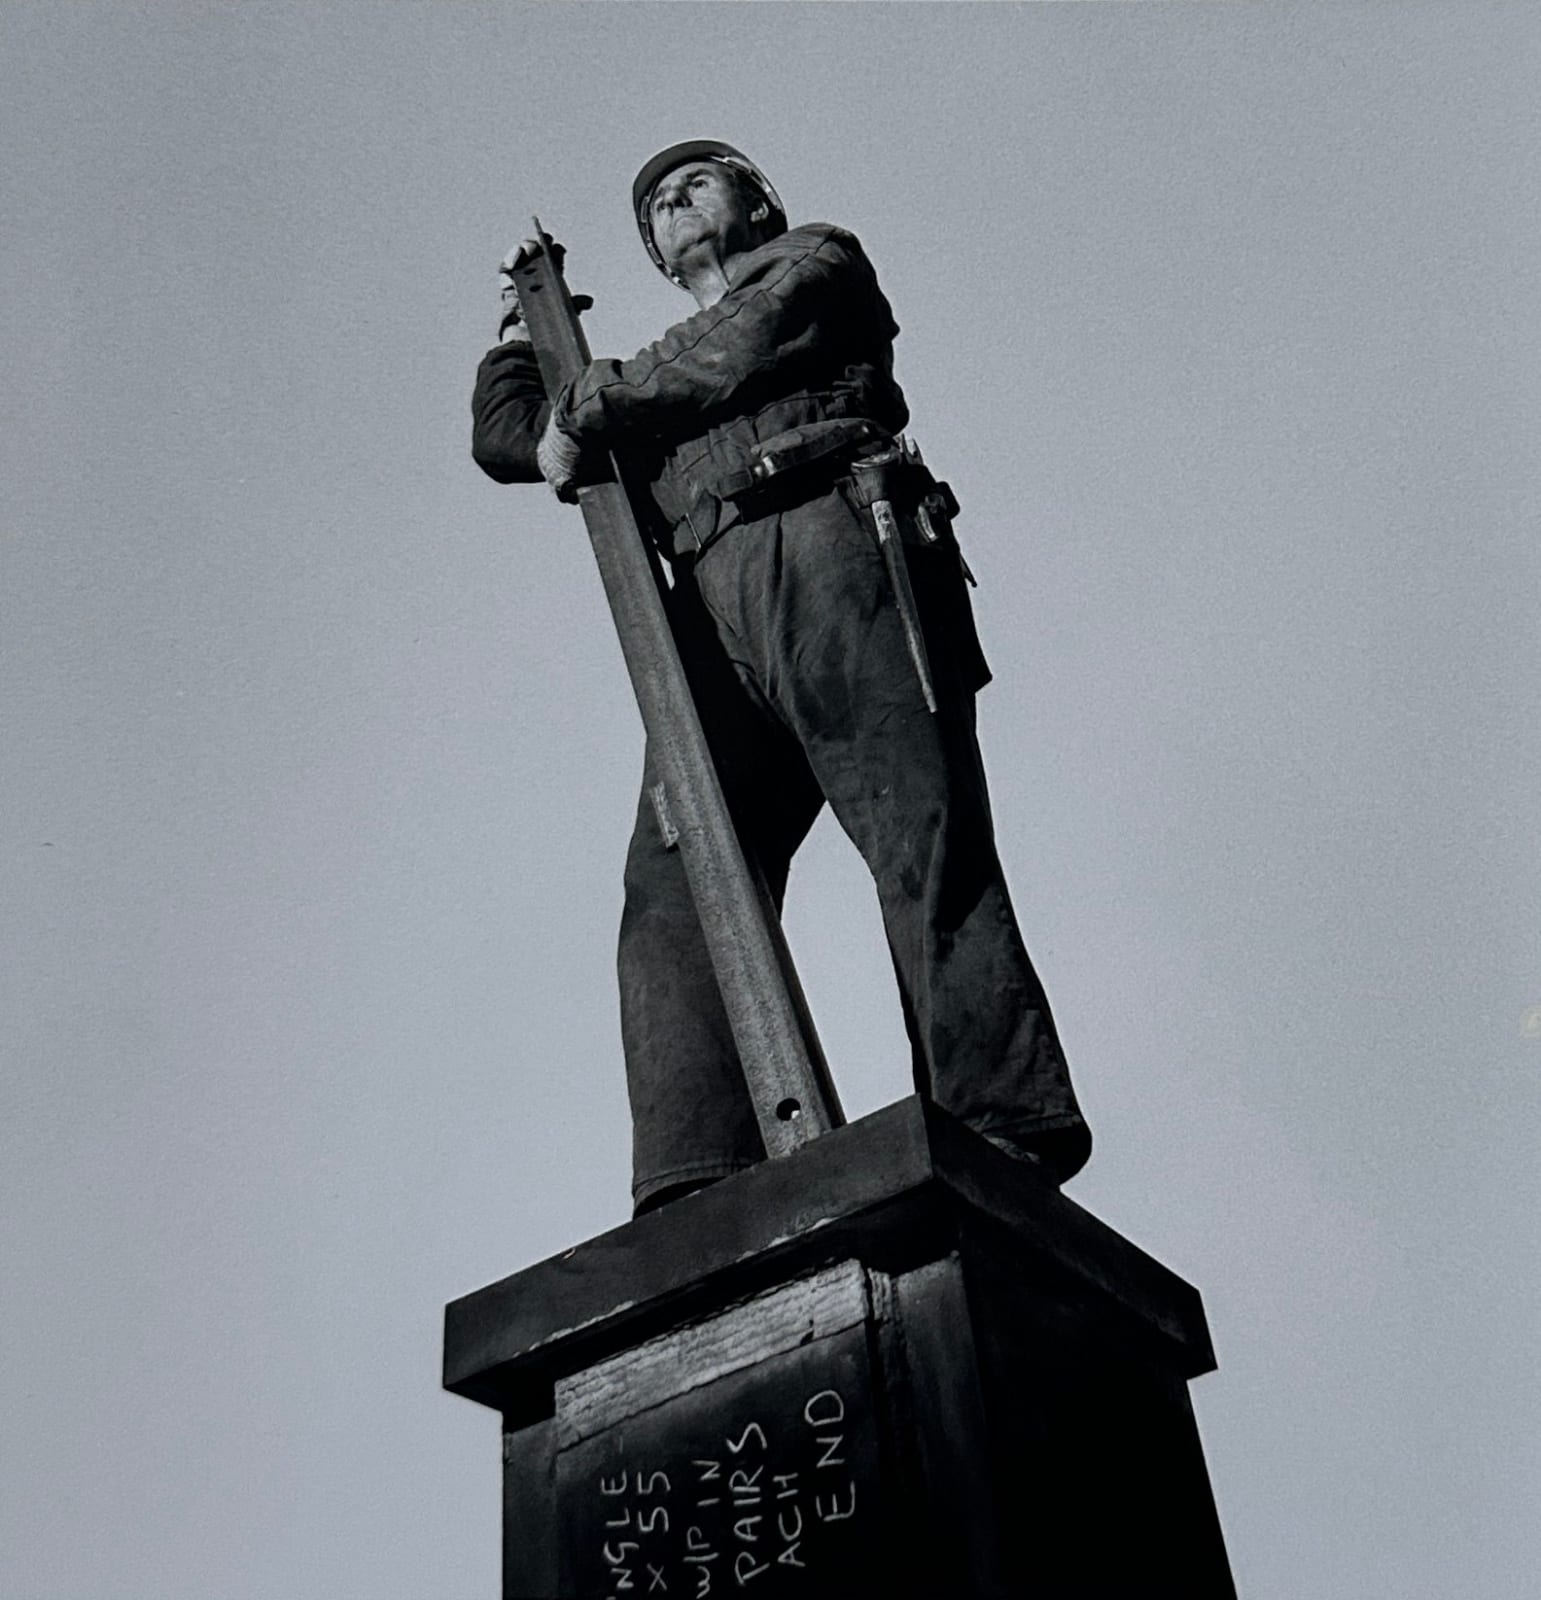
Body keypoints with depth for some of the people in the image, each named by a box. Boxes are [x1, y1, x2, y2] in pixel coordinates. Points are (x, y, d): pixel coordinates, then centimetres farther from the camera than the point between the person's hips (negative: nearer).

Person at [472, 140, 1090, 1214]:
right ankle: (702, 1185, -29)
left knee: (921, 840, -22)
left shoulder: (818, 258, 29)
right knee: (675, 885, -17)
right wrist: (526, 319, 48)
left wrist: (586, 407, 15)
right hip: (710, 618, 5)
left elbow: (748, 339, 8)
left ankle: (1004, 1132, -32)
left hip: (829, 540, -4)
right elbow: (504, 438, 45)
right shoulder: (658, 387, 42)